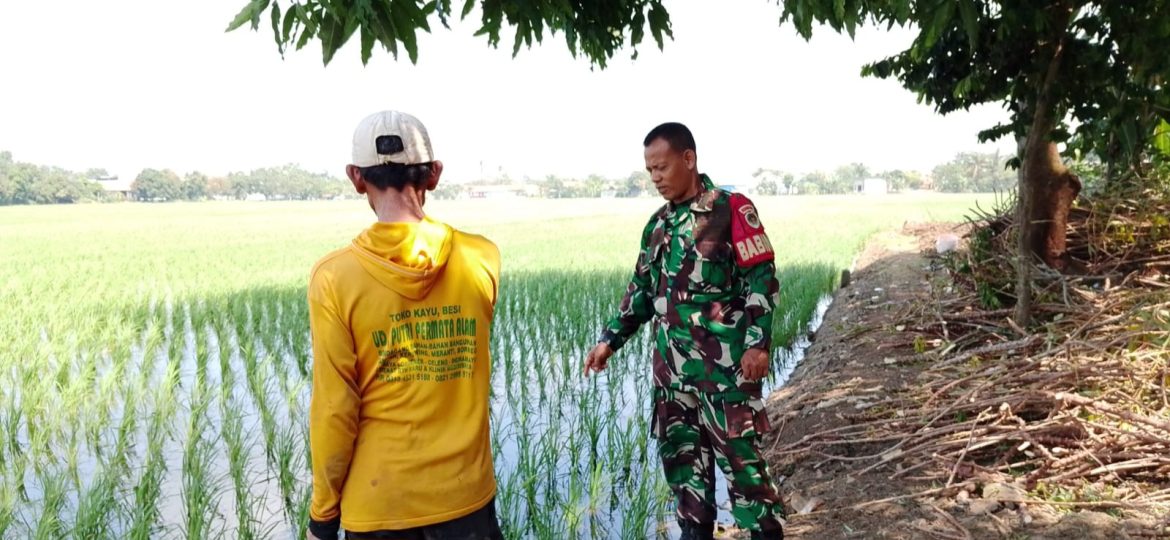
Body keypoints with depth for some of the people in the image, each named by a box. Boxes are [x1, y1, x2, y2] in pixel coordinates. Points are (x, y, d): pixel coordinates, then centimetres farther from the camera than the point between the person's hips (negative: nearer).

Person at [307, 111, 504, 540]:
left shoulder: (335, 277, -14)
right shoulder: (483, 259, -7)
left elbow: (333, 412, -12)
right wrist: (419, 217, 12)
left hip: (377, 505, -2)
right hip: (466, 497, 2)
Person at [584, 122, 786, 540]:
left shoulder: (731, 209, -6)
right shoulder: (658, 224, 14)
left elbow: (762, 279, -9)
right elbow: (641, 291, 19)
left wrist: (758, 343, -17)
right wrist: (610, 339, 11)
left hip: (724, 362, -7)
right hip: (671, 364, 7)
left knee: (740, 456, -2)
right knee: (680, 455, 13)